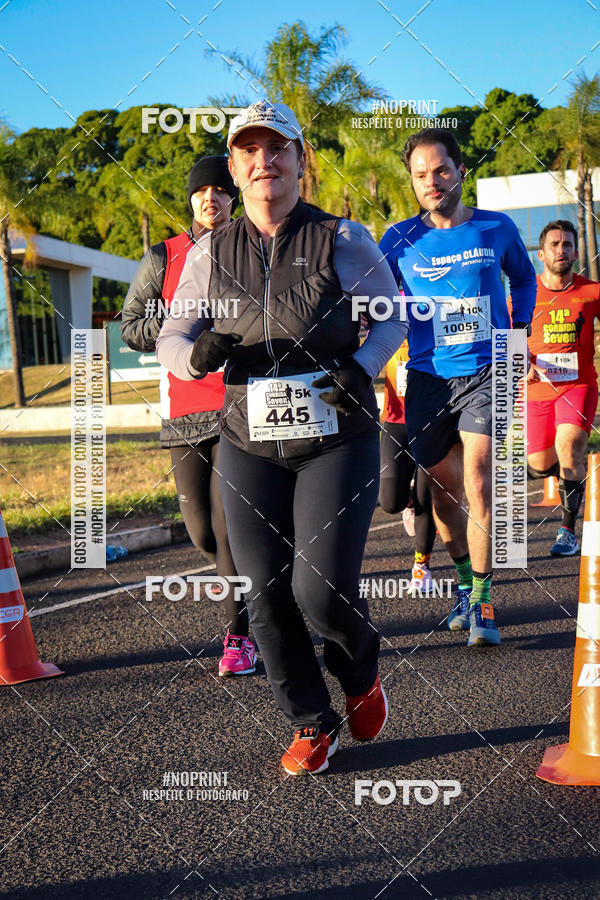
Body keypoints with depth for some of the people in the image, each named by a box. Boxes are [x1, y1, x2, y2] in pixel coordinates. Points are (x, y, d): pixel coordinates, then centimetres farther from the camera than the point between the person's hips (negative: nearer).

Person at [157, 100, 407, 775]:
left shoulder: (342, 239, -2)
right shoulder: (211, 253, 5)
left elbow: (394, 315, 9)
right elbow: (170, 341, 9)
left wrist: (361, 367, -10)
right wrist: (199, 353, -15)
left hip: (337, 437, -3)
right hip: (251, 445, 3)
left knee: (321, 589, -12)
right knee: (267, 594, 3)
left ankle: (361, 674, 25)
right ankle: (311, 724, 25)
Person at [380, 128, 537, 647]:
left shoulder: (496, 228, 2)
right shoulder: (400, 240, 1)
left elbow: (524, 277, 21)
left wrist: (520, 331, 12)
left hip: (486, 371, -2)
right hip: (428, 377, 2)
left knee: (477, 483, -16)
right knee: (444, 490, 9)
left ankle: (481, 602, -6)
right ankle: (466, 582, 30)